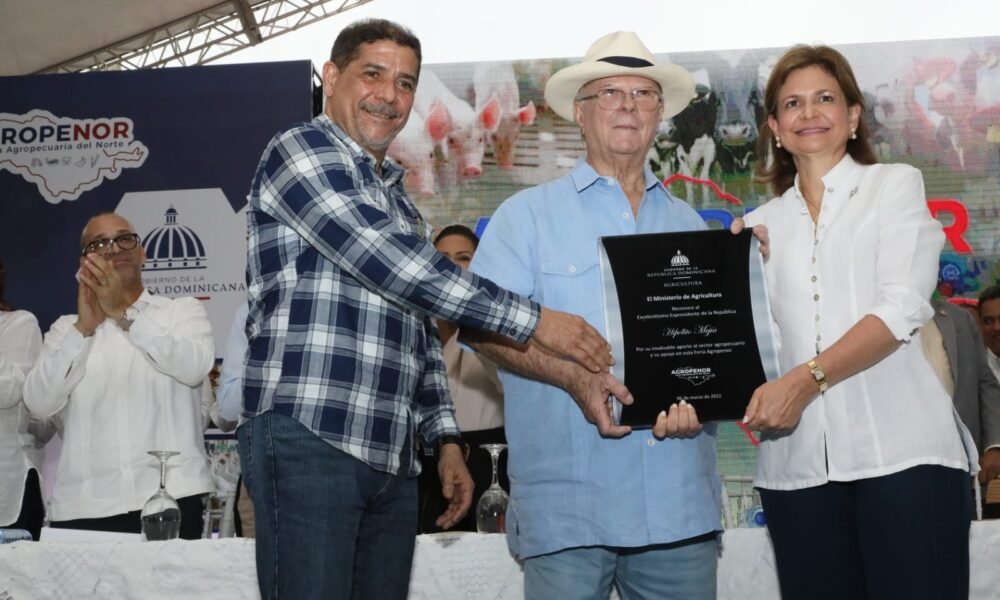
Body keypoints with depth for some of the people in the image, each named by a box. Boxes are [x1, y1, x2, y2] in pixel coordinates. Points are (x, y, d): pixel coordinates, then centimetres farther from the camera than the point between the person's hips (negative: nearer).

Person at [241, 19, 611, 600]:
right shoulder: (300, 152, -2)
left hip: (392, 462, 8)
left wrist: (446, 438, 16)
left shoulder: (400, 201, 24)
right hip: (308, 442, -8)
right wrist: (533, 319, -14)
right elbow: (390, 263, -14)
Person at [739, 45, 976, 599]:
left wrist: (808, 378, -19)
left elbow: (903, 308, -7)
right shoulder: (760, 225, 17)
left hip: (902, 450, -3)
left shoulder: (896, 185, 8)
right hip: (796, 463, 3)